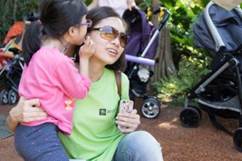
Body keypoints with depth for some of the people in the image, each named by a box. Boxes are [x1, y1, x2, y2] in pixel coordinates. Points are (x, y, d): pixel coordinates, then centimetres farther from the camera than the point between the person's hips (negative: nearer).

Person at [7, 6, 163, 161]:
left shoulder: (120, 80, -7)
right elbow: (13, 126, -7)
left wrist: (130, 125, -14)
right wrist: (15, 115, -31)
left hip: (114, 148, 1)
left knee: (144, 141, -28)